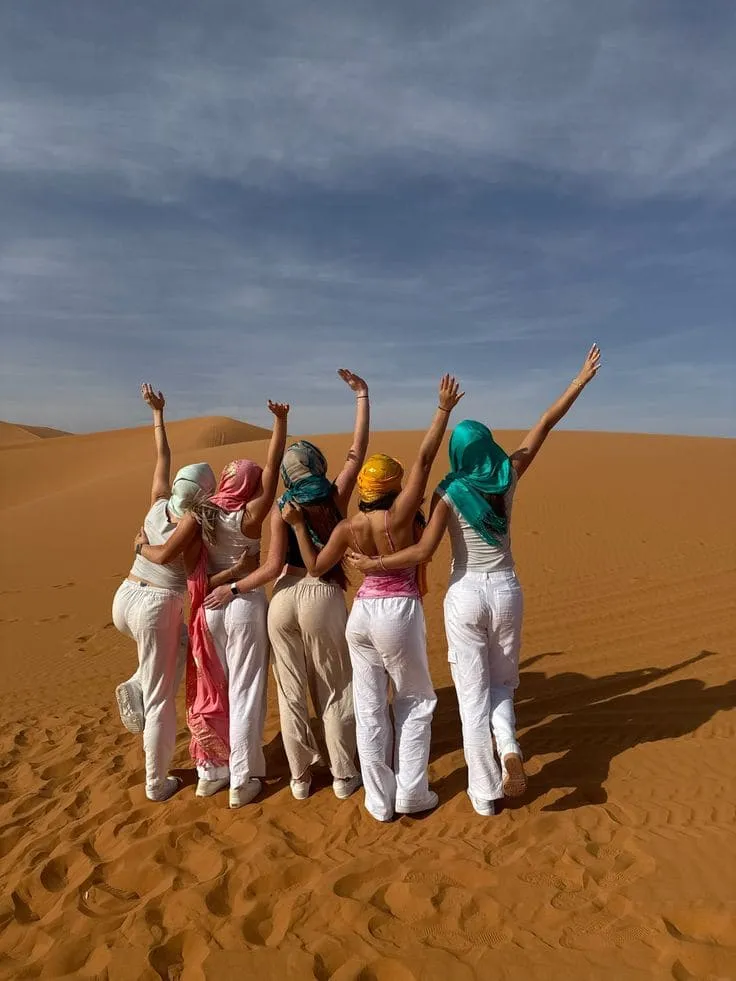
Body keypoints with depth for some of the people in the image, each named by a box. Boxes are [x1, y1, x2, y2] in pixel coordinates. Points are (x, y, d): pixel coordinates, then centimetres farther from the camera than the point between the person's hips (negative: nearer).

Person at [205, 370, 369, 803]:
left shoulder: (282, 508, -5)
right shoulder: (337, 497, -6)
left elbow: (274, 566, -11)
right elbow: (358, 451, -2)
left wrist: (232, 589, -1)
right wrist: (363, 395, 1)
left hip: (285, 598, 1)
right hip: (324, 598, -1)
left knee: (291, 692, 15)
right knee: (335, 691, 15)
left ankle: (300, 778, 28)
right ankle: (344, 776, 25)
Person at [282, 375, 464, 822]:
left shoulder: (349, 528, -3)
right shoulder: (401, 513, -13)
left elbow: (316, 567, 5)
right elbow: (425, 459, -13)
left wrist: (298, 525, 9)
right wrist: (445, 409, -7)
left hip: (362, 612, 4)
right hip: (400, 611, -4)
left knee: (369, 707, 13)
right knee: (416, 701, 17)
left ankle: (380, 800, 24)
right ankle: (411, 793, 21)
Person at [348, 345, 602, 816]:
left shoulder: (449, 493, -13)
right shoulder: (509, 478, -5)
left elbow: (423, 551, -21)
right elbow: (544, 426, 1)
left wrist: (373, 563, -9)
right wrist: (580, 380, 9)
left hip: (465, 596, -3)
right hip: (506, 592, 3)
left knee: (473, 695, 10)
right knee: (502, 683, 23)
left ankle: (484, 793, 19)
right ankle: (509, 747, -4)